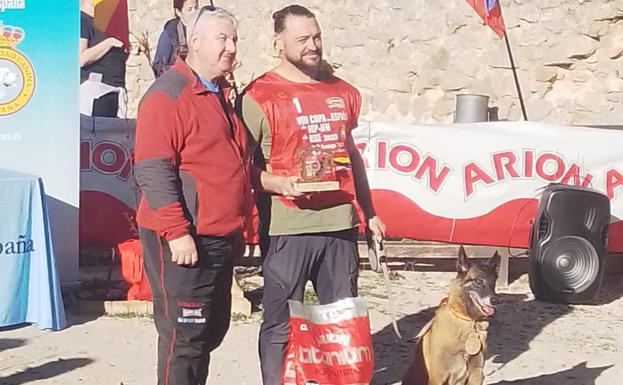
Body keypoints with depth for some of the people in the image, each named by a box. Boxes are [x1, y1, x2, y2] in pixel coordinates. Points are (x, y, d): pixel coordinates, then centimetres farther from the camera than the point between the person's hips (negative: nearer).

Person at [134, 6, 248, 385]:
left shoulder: (220, 95, 16)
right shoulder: (168, 94, -12)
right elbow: (152, 170, -20)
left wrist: (237, 230, 21)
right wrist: (176, 232, -24)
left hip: (220, 239, 9)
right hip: (184, 241, -9)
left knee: (212, 330, 16)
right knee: (185, 336, -4)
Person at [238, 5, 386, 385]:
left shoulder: (343, 92, 13)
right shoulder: (259, 96, -6)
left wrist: (369, 210, 21)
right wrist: (276, 183, -24)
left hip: (340, 223, 6)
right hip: (288, 227, -5)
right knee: (281, 322, 3)